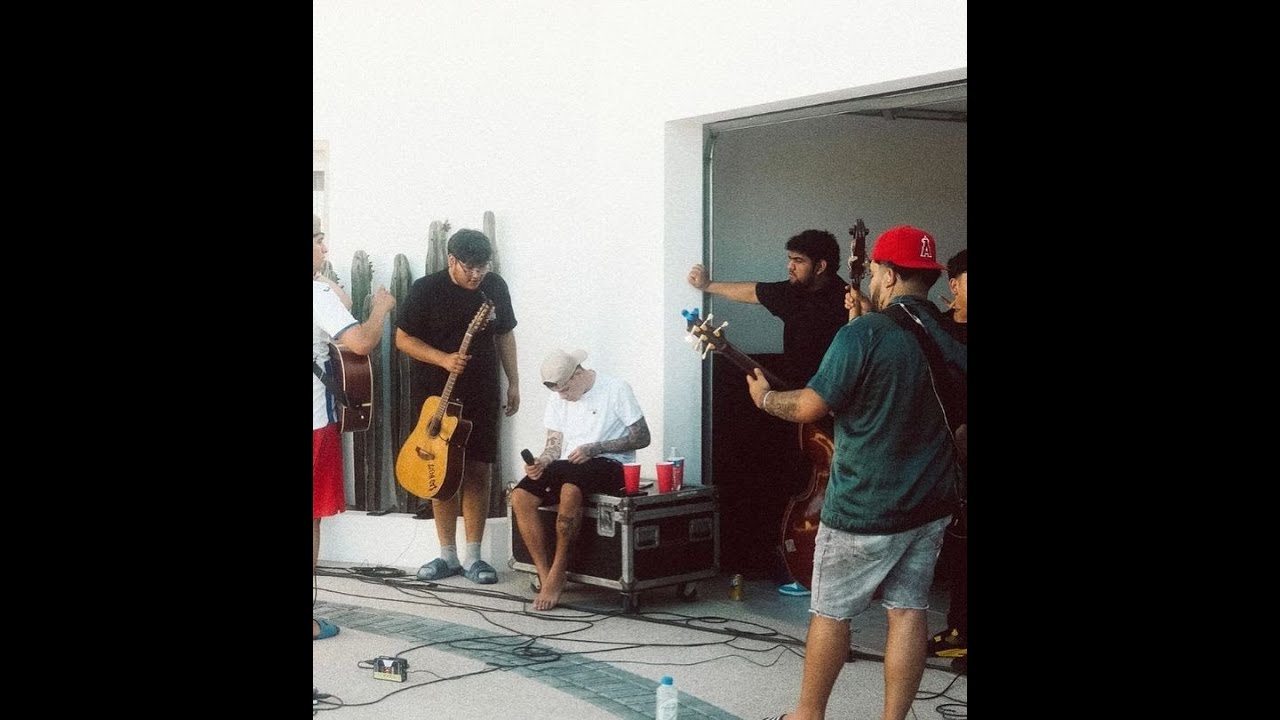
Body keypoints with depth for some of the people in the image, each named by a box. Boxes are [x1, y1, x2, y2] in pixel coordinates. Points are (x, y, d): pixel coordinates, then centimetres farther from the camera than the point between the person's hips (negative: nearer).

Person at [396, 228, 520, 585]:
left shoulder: (495, 286, 2)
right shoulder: (426, 289, -9)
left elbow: (505, 335, 12)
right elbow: (403, 339, -6)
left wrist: (513, 382, 8)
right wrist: (444, 360, -19)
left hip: (482, 395, 2)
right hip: (436, 396, -2)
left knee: (479, 471, 1)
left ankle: (473, 557, 9)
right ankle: (448, 556, 13)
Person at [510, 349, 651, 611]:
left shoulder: (616, 389, -4)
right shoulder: (556, 399, 14)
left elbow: (642, 437, -7)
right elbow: (555, 446, 11)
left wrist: (594, 448, -15)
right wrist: (542, 462, -13)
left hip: (608, 464, -6)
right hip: (567, 466, 6)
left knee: (570, 488, -39)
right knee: (520, 496, -22)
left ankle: (558, 574, -25)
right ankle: (545, 577, -20)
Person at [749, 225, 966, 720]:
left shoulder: (863, 333, -18)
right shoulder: (952, 338, 2)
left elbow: (809, 406, -16)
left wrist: (765, 397, 6)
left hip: (863, 506, -6)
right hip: (932, 502, 6)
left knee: (831, 611, 9)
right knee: (908, 609, 10)